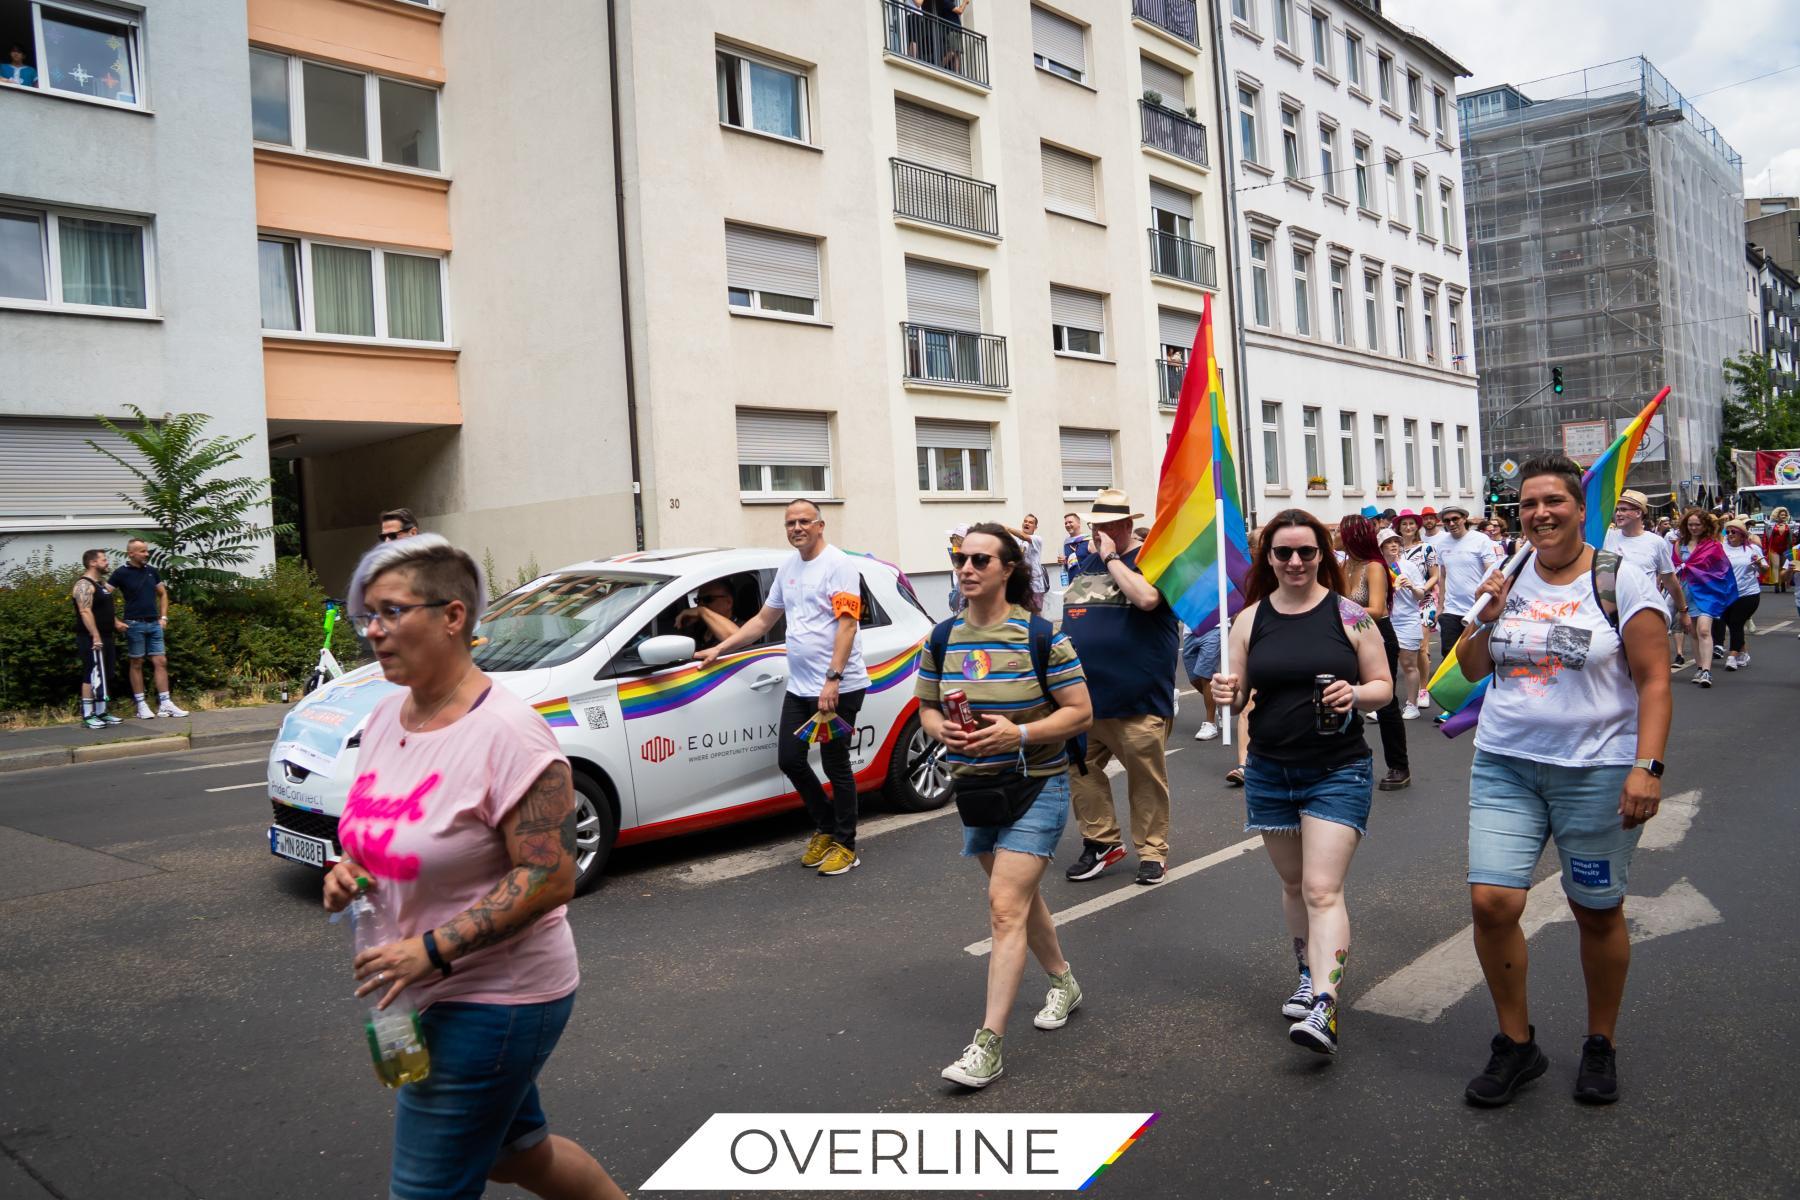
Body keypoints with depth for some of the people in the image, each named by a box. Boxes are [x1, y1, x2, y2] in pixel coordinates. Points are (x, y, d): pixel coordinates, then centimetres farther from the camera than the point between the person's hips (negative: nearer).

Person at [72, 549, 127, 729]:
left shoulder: (102, 583, 17)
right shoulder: (84, 585, -14)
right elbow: (85, 612, -23)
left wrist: (116, 622, 13)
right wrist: (95, 637, -28)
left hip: (106, 637, 10)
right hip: (92, 639, -10)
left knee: (106, 677, 12)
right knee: (92, 677, -8)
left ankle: (101, 712, 18)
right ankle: (88, 715, -4)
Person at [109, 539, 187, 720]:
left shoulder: (151, 571, 8)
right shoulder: (121, 573, -6)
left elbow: (163, 594, 19)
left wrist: (163, 617, 10)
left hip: (154, 624, 5)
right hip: (135, 624, -5)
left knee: (161, 662, 1)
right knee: (137, 664, 3)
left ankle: (165, 704, 3)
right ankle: (141, 706, 8)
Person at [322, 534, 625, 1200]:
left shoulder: (505, 732, -23)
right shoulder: (386, 717, 2)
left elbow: (550, 878, -25)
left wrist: (432, 949, -28)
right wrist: (348, 870, -5)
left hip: (494, 1000, -9)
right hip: (430, 992, 9)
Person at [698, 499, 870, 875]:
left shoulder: (838, 564, -9)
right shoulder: (788, 568, 16)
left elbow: (847, 623, -17)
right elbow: (762, 620, 24)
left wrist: (832, 679, -24)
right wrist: (720, 648, 20)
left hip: (838, 688, -8)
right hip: (799, 687, 8)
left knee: (836, 766, 0)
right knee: (789, 759, 9)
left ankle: (845, 845, 14)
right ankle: (826, 828, 28)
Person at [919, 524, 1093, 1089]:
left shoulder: (1039, 635, -12)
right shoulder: (944, 637, 2)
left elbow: (1080, 712, -10)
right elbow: (927, 708, 11)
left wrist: (1018, 733, -23)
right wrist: (941, 730, -13)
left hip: (1035, 787, -6)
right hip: (974, 788, 6)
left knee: (1005, 907, -12)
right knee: (1021, 897, 19)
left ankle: (988, 1044, -8)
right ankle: (1063, 983, 44)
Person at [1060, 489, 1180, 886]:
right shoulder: (1087, 563, 16)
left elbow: (1146, 598, -25)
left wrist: (1112, 558, -16)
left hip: (1137, 697, -6)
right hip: (1082, 693, 6)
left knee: (1146, 778, 2)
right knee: (1081, 770, 7)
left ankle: (1152, 851, 14)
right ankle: (1102, 841, 20)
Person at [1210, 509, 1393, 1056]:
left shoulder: (1349, 614, -4)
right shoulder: (1251, 618, 2)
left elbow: (1383, 686, 1)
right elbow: (1240, 695, 8)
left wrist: (1355, 695, -21)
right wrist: (1226, 694, -16)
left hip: (1337, 772, -3)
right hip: (1269, 773, 4)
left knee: (1323, 890, -11)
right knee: (1294, 883, 16)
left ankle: (1323, 1009, -13)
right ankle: (1310, 976, 35)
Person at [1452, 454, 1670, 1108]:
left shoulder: (1620, 581, -5)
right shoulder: (1508, 579, 7)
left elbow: (1653, 682, -7)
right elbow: (1472, 669, 13)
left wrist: (1646, 767, -15)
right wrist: (1486, 617, -5)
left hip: (1595, 770, -3)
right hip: (1505, 766, 3)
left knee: (1598, 912, 9)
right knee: (1491, 902, -7)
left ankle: (1600, 1045, 31)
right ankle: (1516, 1043, 13)